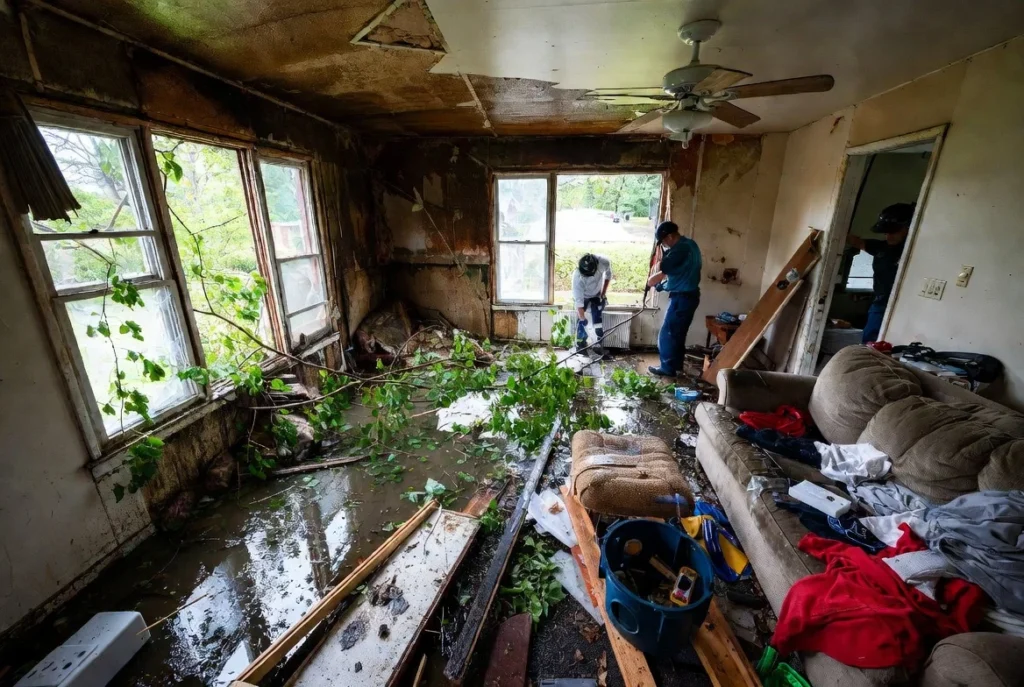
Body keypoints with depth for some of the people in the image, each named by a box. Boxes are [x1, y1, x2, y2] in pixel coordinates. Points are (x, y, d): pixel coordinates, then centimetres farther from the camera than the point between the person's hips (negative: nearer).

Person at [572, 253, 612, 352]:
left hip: (597, 295, 2)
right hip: (583, 296, -2)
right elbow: (578, 300, -35)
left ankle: (598, 343, 0)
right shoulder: (577, 277, -40)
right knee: (581, 321, -7)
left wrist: (603, 293, -7)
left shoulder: (604, 262, -32)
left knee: (597, 318, -9)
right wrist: (582, 318, -33)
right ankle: (580, 344, 8)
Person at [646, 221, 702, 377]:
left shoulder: (681, 248, -21)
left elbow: (663, 267, -24)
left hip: (682, 298, -10)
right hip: (690, 295, 10)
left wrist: (660, 253, -8)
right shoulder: (690, 244, 11)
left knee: (667, 334, 1)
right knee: (678, 333, 19)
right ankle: (676, 364, 30)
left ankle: (667, 368, 10)